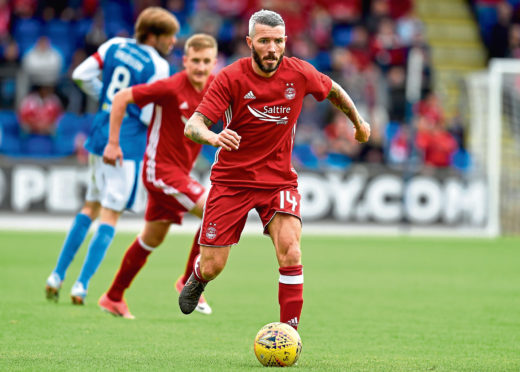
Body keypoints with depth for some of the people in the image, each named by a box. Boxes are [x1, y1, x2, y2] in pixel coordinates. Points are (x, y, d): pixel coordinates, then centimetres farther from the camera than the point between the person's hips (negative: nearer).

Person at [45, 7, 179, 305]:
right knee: (110, 216, -2)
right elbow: (150, 116, -15)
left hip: (101, 136, 7)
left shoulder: (115, 46, 6)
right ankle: (81, 286, -7)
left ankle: (57, 277, 18)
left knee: (91, 208, 19)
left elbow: (81, 75, 8)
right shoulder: (158, 67, -13)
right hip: (129, 145, -7)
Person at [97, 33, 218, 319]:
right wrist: (113, 143, -13)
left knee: (152, 238, 17)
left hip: (179, 172, 8)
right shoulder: (170, 87, -20)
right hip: (162, 169, -8)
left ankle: (113, 297, 29)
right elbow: (121, 98, -15)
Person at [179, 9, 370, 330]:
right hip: (231, 180, -1)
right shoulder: (231, 78, -15)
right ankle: (199, 278, 40)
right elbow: (193, 125, -22)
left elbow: (333, 91, 15)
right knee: (213, 267, 1)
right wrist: (213, 137, -44)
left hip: (279, 180, 1)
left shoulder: (300, 74, -8)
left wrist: (358, 122, 27)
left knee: (290, 253, -21)